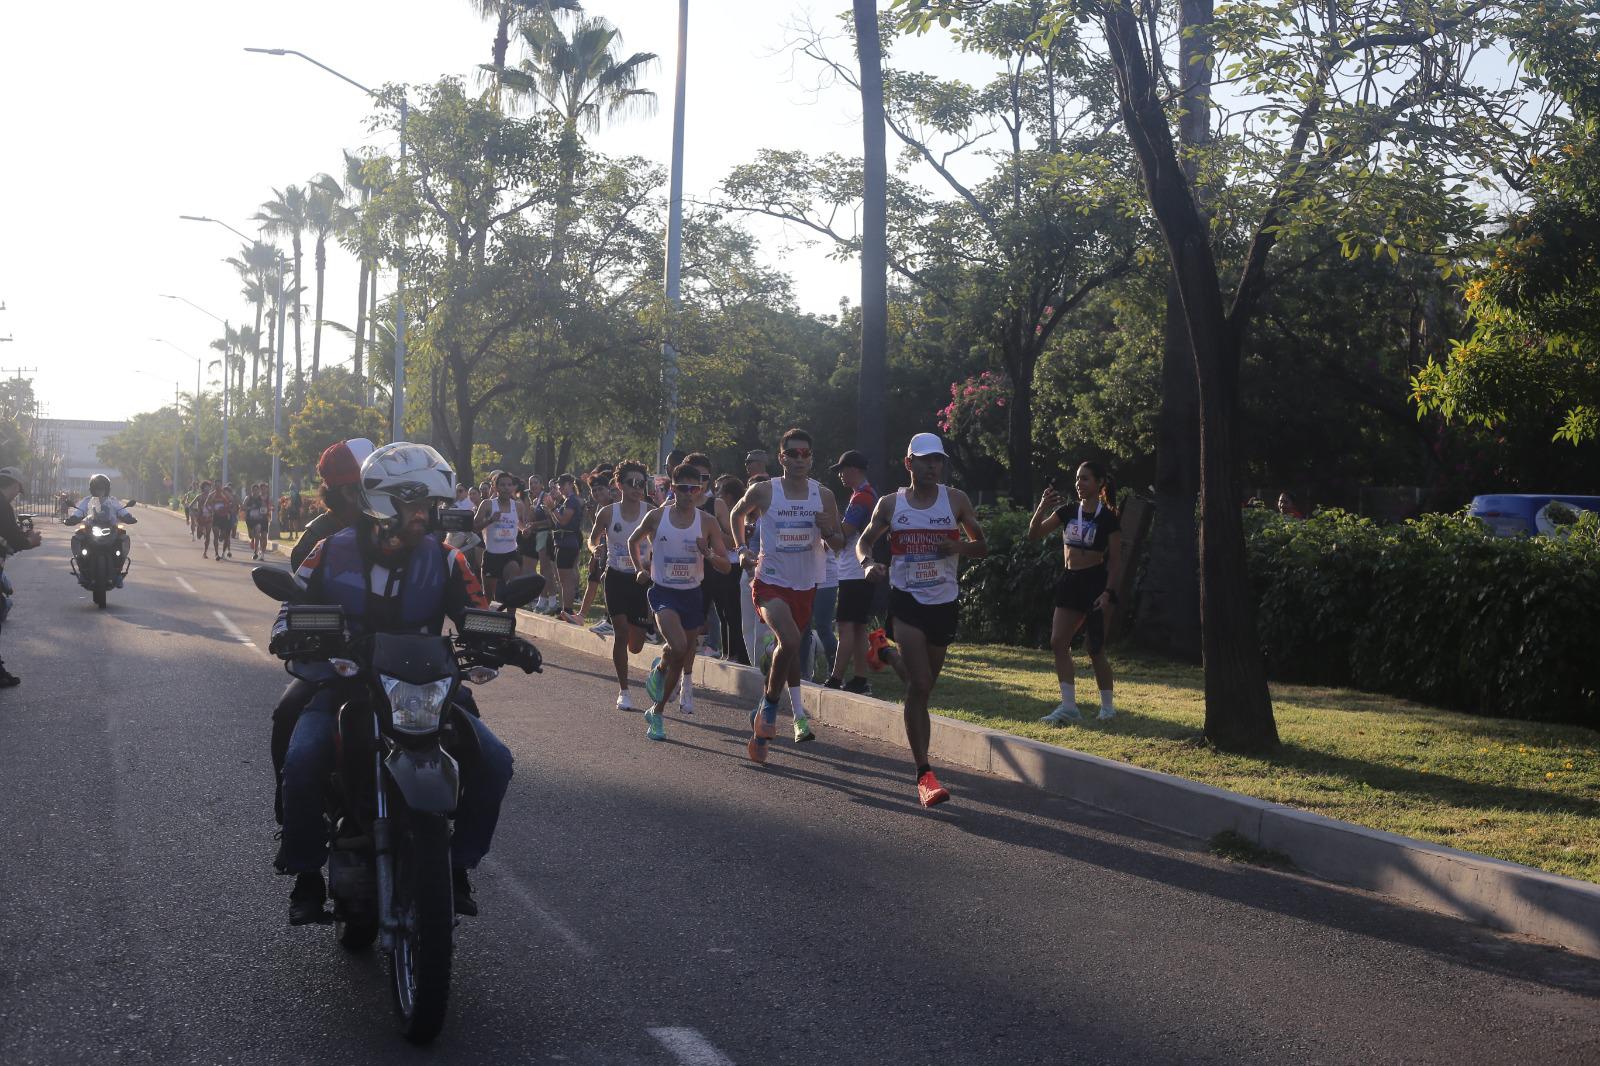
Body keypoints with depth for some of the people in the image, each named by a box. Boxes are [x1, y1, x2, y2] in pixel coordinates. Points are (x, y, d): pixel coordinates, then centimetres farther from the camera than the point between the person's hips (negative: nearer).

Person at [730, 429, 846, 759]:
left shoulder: (823, 496, -1)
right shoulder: (763, 491, -7)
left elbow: (838, 545, 6)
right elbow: (737, 514, 14)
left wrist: (827, 530, -16)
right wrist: (742, 548, 3)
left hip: (805, 585, 4)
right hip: (770, 582, -4)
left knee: (790, 645, 17)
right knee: (789, 641, -25)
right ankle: (767, 713, -8)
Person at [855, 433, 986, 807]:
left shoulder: (956, 500, 3)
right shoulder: (891, 504, 2)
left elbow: (982, 547, 7)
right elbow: (865, 541, 14)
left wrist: (959, 546, -15)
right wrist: (868, 563, -9)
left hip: (945, 603, 3)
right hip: (907, 601, -2)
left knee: (925, 686, 14)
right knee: (920, 686, -14)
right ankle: (924, 774, -16)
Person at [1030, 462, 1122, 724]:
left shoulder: (1108, 518, -6)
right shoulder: (1068, 511, 7)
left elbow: (1114, 559, -6)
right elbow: (1034, 534, 2)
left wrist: (1108, 591, -15)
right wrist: (1042, 508, -14)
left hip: (1095, 582, -6)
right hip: (1070, 582, 6)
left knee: (1095, 649, -2)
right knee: (1058, 642, -4)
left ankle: (1107, 706, 14)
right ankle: (1068, 706, -1)